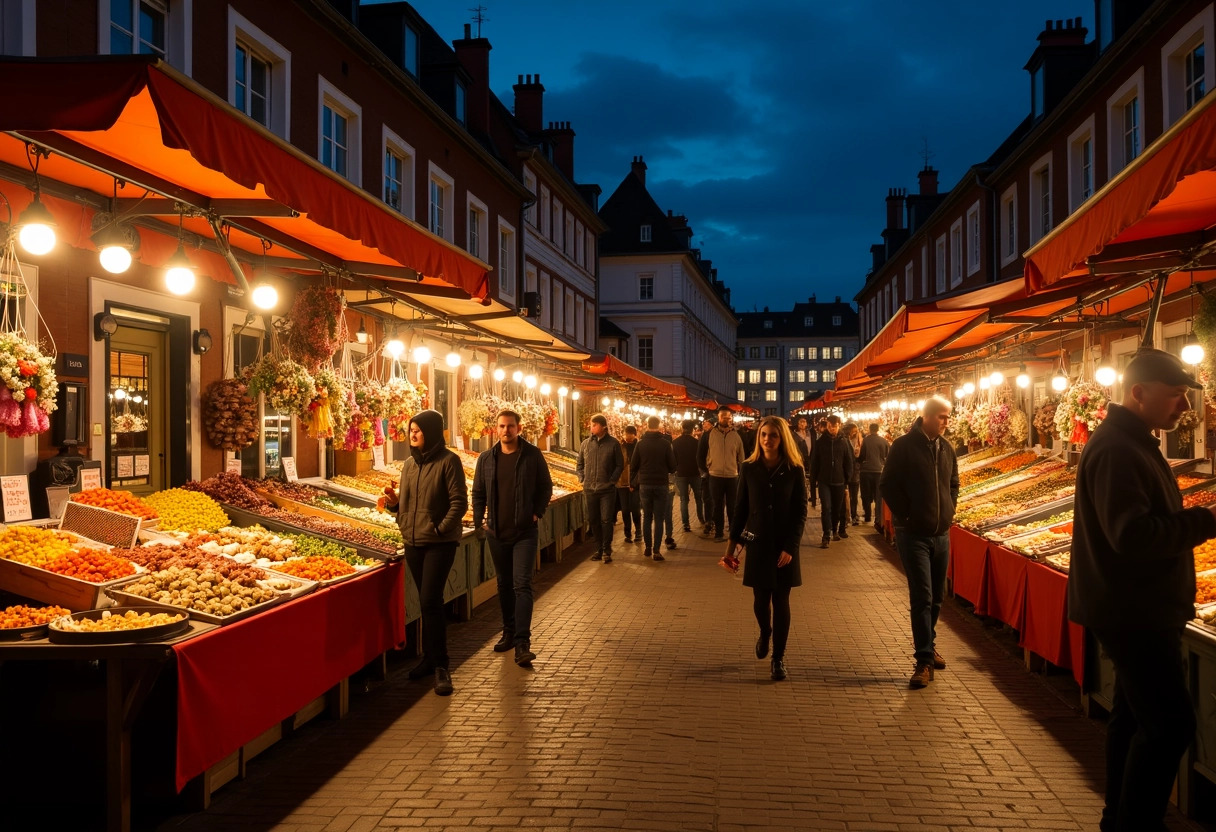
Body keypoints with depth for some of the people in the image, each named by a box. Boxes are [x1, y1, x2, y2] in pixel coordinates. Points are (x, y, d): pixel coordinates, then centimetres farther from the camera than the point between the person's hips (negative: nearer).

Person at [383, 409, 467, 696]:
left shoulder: (448, 461, -9)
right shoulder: (409, 464, 11)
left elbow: (459, 502, -12)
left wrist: (439, 529, -16)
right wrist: (393, 502, -3)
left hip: (440, 542, -6)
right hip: (413, 542, 6)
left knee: (430, 600, -12)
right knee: (427, 601, 13)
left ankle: (440, 666, -5)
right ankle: (430, 657, 23)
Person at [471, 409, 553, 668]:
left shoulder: (532, 455, -3)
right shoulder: (486, 459, 4)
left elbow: (546, 487, 4)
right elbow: (478, 493, 11)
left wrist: (537, 513, -6)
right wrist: (479, 521, 1)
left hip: (525, 532, -4)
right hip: (497, 532, 4)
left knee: (522, 585, -10)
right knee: (504, 585, 14)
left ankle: (522, 644, -14)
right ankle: (509, 633, 27)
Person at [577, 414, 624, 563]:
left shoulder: (613, 444, -3)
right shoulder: (586, 443, 6)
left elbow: (620, 465, 2)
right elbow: (579, 464, 15)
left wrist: (612, 481, -8)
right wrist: (582, 479, 3)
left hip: (607, 490, -3)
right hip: (590, 489, 4)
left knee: (606, 520, -3)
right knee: (593, 520, 9)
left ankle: (607, 551, 6)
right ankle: (599, 549, 20)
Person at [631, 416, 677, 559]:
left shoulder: (641, 444, -2)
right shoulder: (665, 444, -7)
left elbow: (633, 466, 0)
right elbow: (672, 466, -4)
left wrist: (634, 482, 13)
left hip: (645, 484, 2)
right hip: (661, 485, -2)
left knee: (647, 518, 13)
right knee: (659, 519, 1)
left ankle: (648, 549, 13)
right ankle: (656, 551, -4)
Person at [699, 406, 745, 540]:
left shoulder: (736, 435, -1)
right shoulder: (710, 434, -4)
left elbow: (741, 456, 7)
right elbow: (705, 454, 7)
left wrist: (741, 471, 8)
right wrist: (708, 467, 7)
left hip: (732, 476, 0)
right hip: (715, 476, 0)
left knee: (732, 506, 10)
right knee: (718, 506, 10)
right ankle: (718, 533, 19)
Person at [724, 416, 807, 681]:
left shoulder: (794, 471, -6)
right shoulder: (749, 468, -1)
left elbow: (800, 512, -5)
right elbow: (741, 507, 5)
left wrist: (790, 547, -12)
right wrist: (734, 538, 3)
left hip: (784, 546, -1)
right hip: (757, 543, 1)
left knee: (781, 600, 2)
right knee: (760, 597, 8)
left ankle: (779, 658, 11)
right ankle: (765, 633, 40)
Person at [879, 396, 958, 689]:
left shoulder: (946, 449, 9)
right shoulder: (904, 446, -9)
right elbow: (887, 484, -10)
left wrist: (949, 511, 9)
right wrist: (906, 515, -11)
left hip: (941, 534, 6)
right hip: (914, 534, -6)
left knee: (936, 597, 12)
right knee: (922, 597, -8)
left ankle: (928, 646, 29)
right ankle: (924, 660, -6)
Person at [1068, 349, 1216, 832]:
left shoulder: (1133, 443, 14)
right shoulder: (1116, 450, -21)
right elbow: (1134, 536, -29)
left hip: (1138, 609, 11)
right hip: (1132, 611, -11)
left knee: (1133, 716, 17)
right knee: (1169, 725, -10)